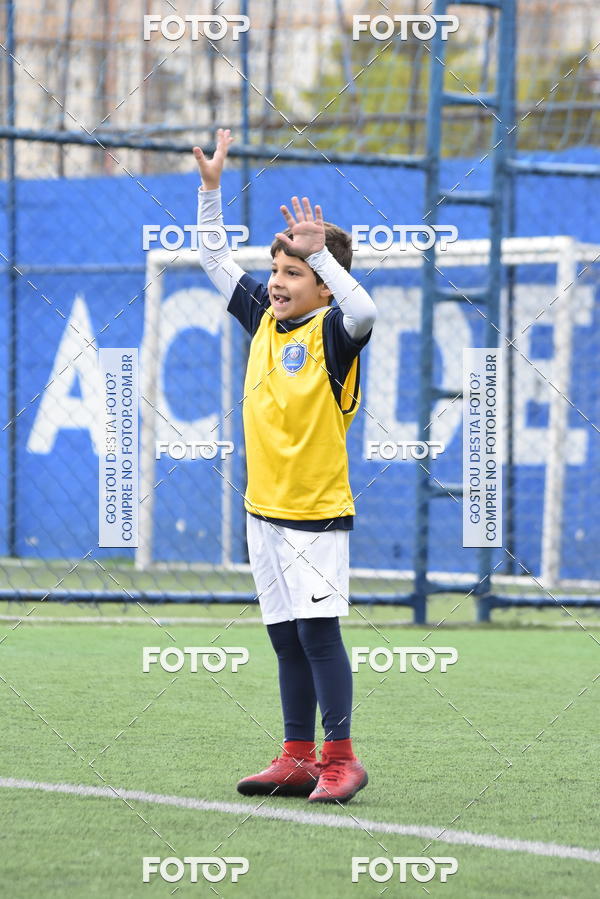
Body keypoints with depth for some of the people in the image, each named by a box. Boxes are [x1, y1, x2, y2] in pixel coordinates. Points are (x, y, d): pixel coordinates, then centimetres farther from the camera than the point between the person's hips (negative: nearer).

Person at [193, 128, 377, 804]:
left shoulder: (331, 333, -10)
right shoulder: (263, 318, 9)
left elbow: (364, 312, -34)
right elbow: (215, 260, 18)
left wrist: (321, 251, -35)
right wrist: (210, 187, 10)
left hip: (317, 511, -7)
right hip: (264, 507, 7)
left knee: (318, 630, -9)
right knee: (286, 636, 10)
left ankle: (340, 759, -2)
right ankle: (297, 759, 15)